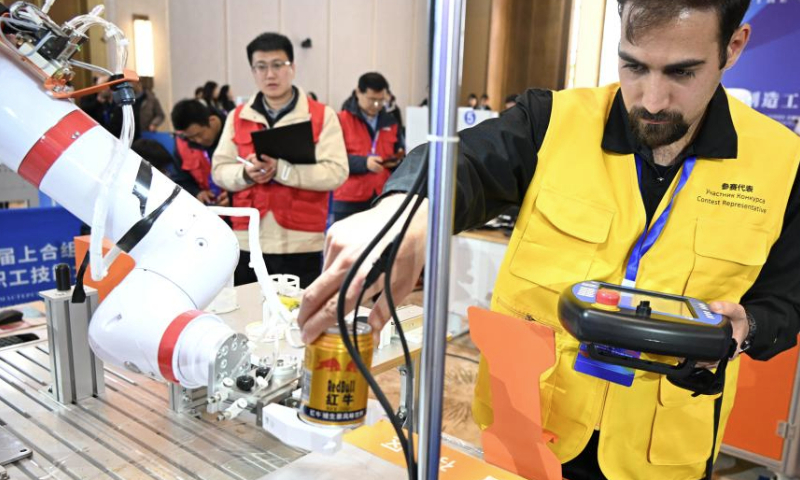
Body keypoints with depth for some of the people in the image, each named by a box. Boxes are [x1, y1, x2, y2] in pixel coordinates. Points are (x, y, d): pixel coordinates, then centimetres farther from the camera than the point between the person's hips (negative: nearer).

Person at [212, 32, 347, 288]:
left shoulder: (322, 115, -1)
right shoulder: (237, 117, 10)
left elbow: (336, 172, -11)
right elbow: (219, 171, 8)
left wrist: (280, 169, -19)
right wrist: (246, 173, -14)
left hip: (300, 244, -3)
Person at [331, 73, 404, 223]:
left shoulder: (391, 122, 13)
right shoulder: (341, 120, -2)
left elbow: (399, 155, 19)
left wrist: (396, 161, -4)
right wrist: (364, 162, -23)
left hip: (383, 199, 4)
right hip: (349, 200, -4)